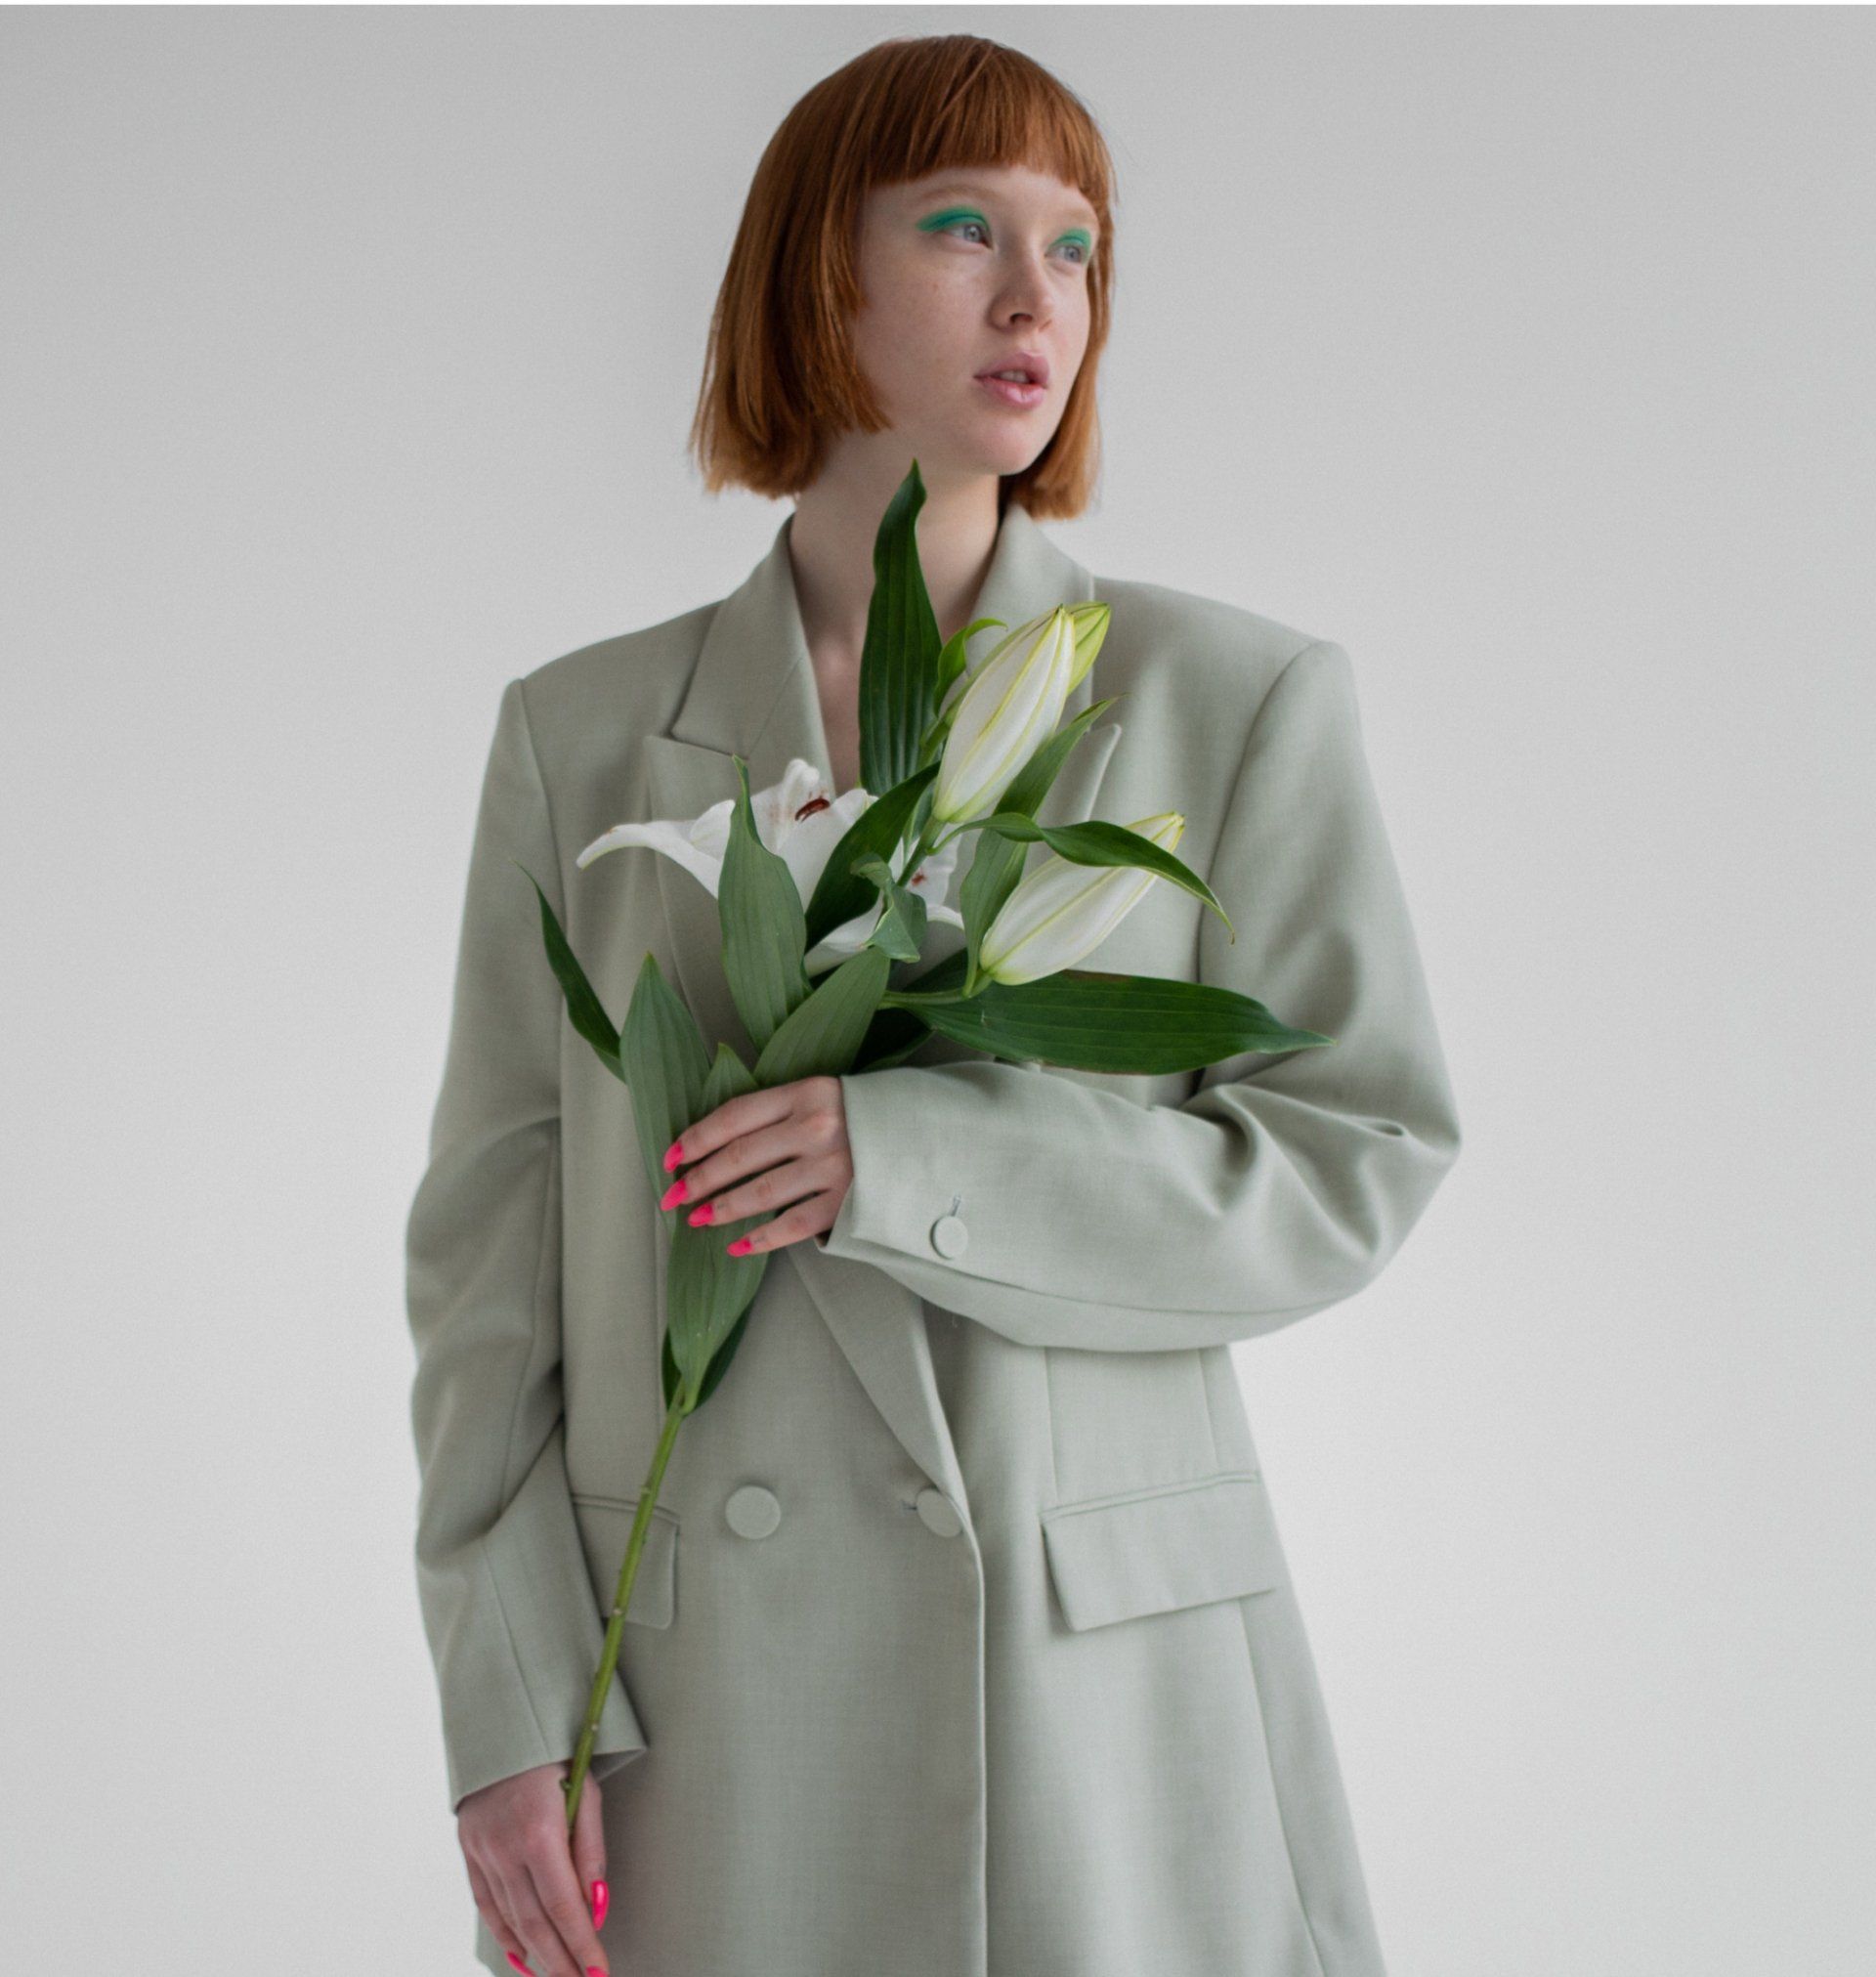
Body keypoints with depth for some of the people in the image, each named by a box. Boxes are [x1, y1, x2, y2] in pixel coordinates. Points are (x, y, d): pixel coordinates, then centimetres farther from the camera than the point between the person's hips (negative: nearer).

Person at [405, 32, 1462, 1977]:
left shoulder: (1238, 701, 0)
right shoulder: (582, 734, 4)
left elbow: (1349, 1163, -3)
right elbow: (490, 1239, 4)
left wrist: (919, 1161, -16)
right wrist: (509, 1699, -3)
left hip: (1098, 1685, -1)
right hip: (700, 1702, 1)